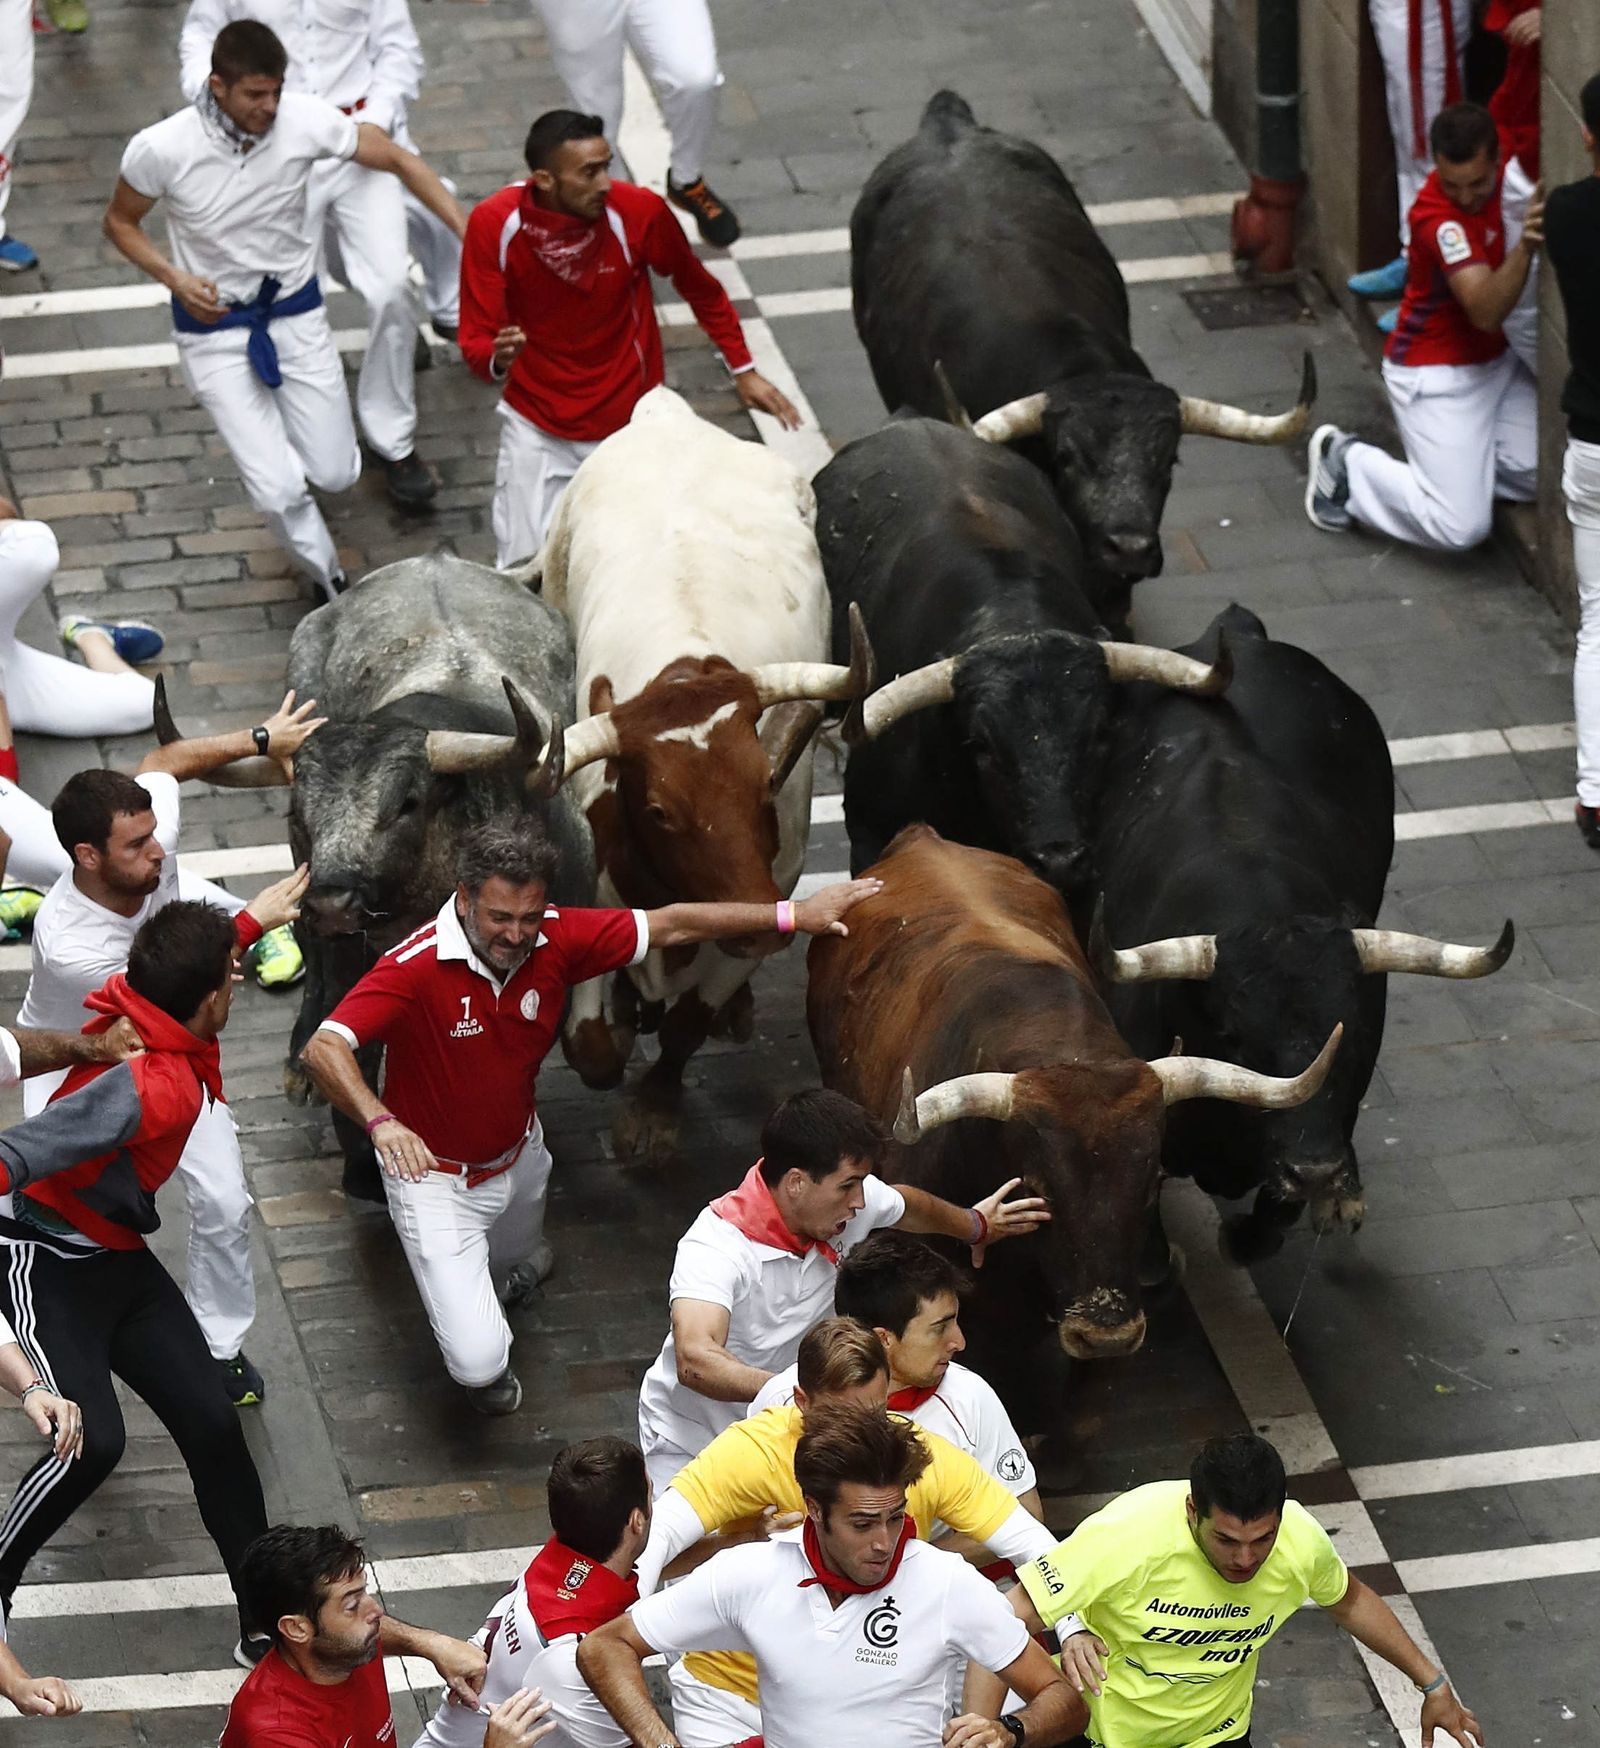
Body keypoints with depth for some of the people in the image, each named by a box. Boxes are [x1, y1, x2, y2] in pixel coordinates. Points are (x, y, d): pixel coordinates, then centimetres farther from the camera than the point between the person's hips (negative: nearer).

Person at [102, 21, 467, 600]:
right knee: (279, 491, -11)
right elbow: (120, 222, -4)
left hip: (297, 313, 3)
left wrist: (470, 234, -16)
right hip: (214, 328, -3)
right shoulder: (161, 149, -23)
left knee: (335, 474, 7)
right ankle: (333, 588, 19)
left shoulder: (305, 121, -20)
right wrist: (175, 278, -21)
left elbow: (399, 161, -8)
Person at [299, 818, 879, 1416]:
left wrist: (795, 915, -2)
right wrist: (380, 1121, -63)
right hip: (434, 1174, -6)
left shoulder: (556, 939, -18)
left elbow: (670, 926, -5)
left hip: (519, 1158, 6)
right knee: (480, 1360, -15)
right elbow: (323, 1049, -44)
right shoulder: (414, 968, -34)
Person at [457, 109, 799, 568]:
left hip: (629, 421, 0)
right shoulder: (493, 224, -20)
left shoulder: (638, 212, -19)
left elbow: (700, 289, 0)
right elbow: (476, 340, -17)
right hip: (536, 423, 0)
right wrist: (498, 359, -40)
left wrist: (743, 370, 4)